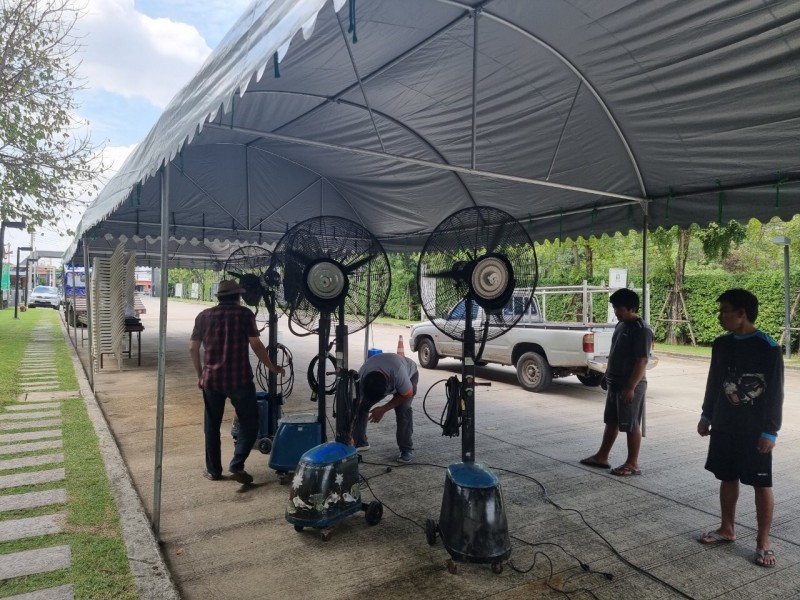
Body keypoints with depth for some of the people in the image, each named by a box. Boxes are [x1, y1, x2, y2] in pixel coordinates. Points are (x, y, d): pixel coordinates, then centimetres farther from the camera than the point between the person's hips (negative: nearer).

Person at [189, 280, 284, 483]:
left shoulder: (204, 316, 9)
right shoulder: (244, 313, -1)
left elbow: (193, 348, 9)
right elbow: (256, 345, -6)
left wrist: (200, 374, 20)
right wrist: (272, 368, 5)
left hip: (211, 378, 4)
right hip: (239, 378, -3)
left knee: (212, 425, 16)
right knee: (249, 422, 9)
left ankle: (213, 470, 22)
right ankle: (237, 465, -2)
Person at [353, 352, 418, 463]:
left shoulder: (398, 374, -45)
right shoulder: (361, 378, -34)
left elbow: (407, 394, -27)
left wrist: (383, 409, -27)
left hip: (409, 375, -3)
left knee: (403, 409, -24)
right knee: (360, 406, -9)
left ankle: (407, 449, -10)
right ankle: (359, 442, 9)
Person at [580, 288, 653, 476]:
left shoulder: (642, 330, -18)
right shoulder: (621, 325, 10)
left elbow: (642, 361, -21)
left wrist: (631, 387, -23)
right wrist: (607, 376, 21)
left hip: (630, 386, -9)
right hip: (615, 384, 9)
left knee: (631, 425, 2)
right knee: (611, 421, 16)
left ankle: (633, 464, 14)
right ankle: (602, 457, 26)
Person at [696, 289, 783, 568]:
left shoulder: (768, 348, -14)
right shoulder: (721, 344, 3)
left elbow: (775, 393, -13)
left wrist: (770, 431, -14)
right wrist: (706, 416, 14)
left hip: (755, 431, -6)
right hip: (724, 427, 6)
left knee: (762, 484, 5)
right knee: (727, 478, 15)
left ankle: (763, 542, 16)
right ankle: (727, 529, 30)